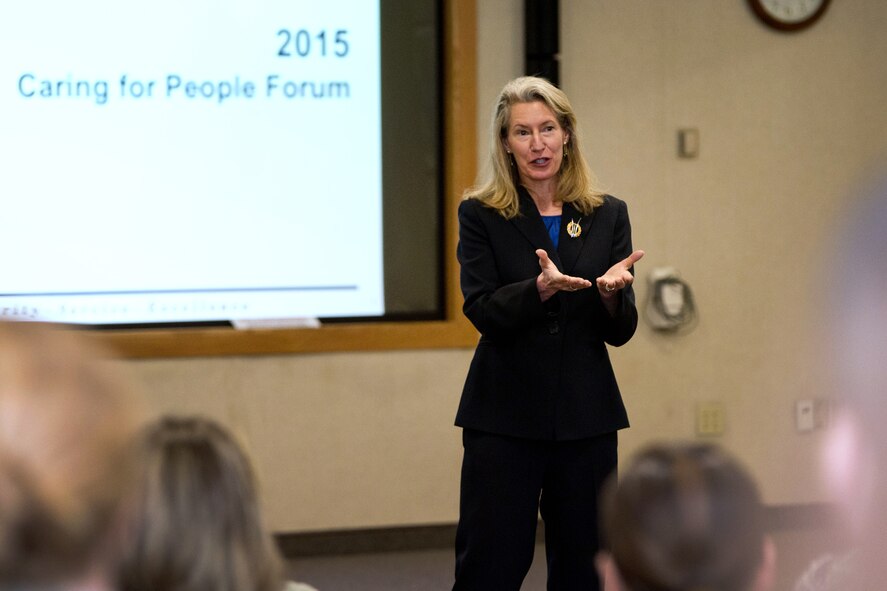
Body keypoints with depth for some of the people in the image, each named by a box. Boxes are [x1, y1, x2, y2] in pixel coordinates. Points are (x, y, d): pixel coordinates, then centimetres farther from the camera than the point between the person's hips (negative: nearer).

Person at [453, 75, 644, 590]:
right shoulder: (481, 215, 1)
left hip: (586, 417, 2)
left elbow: (620, 332, 4)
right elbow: (482, 312, -10)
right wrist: (540, 287, -27)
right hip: (504, 416, -2)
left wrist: (612, 292, -17)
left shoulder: (608, 215, 7)